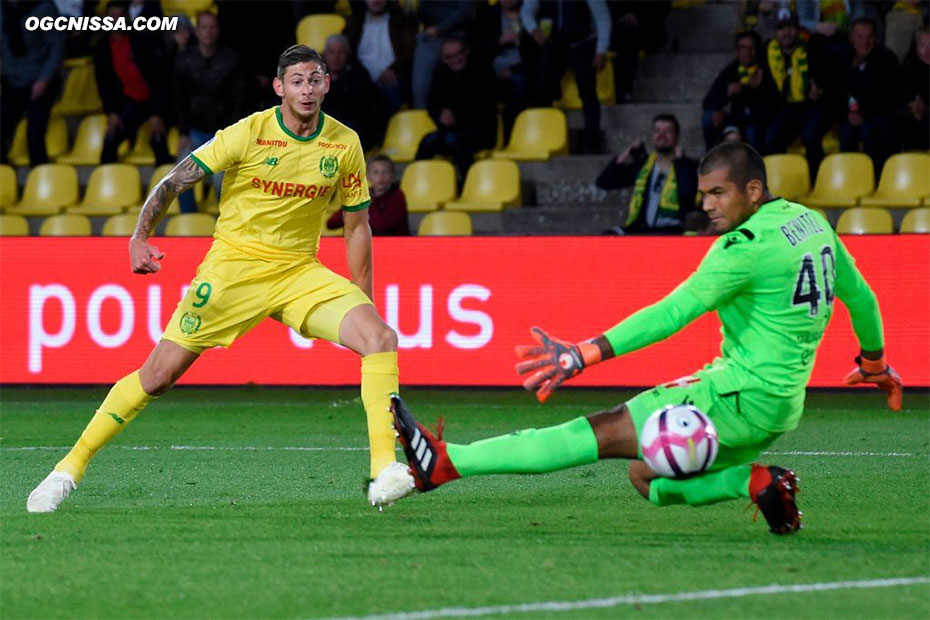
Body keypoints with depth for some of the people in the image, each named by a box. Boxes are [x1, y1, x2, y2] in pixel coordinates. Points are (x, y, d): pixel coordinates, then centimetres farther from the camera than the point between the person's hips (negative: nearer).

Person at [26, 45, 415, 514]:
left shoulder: (345, 144, 1)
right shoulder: (249, 133, -10)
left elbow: (357, 225, 11)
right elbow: (175, 181, -5)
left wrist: (363, 300, 10)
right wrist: (140, 237, -18)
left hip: (300, 273, 3)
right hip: (234, 264, -3)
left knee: (381, 338, -21)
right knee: (160, 373, -7)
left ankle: (384, 472, -23)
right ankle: (69, 470, 6)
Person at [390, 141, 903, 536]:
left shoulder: (748, 245, -18)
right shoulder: (812, 223, 10)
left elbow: (674, 312, -27)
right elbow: (860, 296, 24)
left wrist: (583, 355, -31)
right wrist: (875, 364, 43)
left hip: (742, 396, -9)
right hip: (781, 406, 9)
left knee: (605, 433, -14)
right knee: (646, 477, 14)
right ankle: (754, 481, -1)